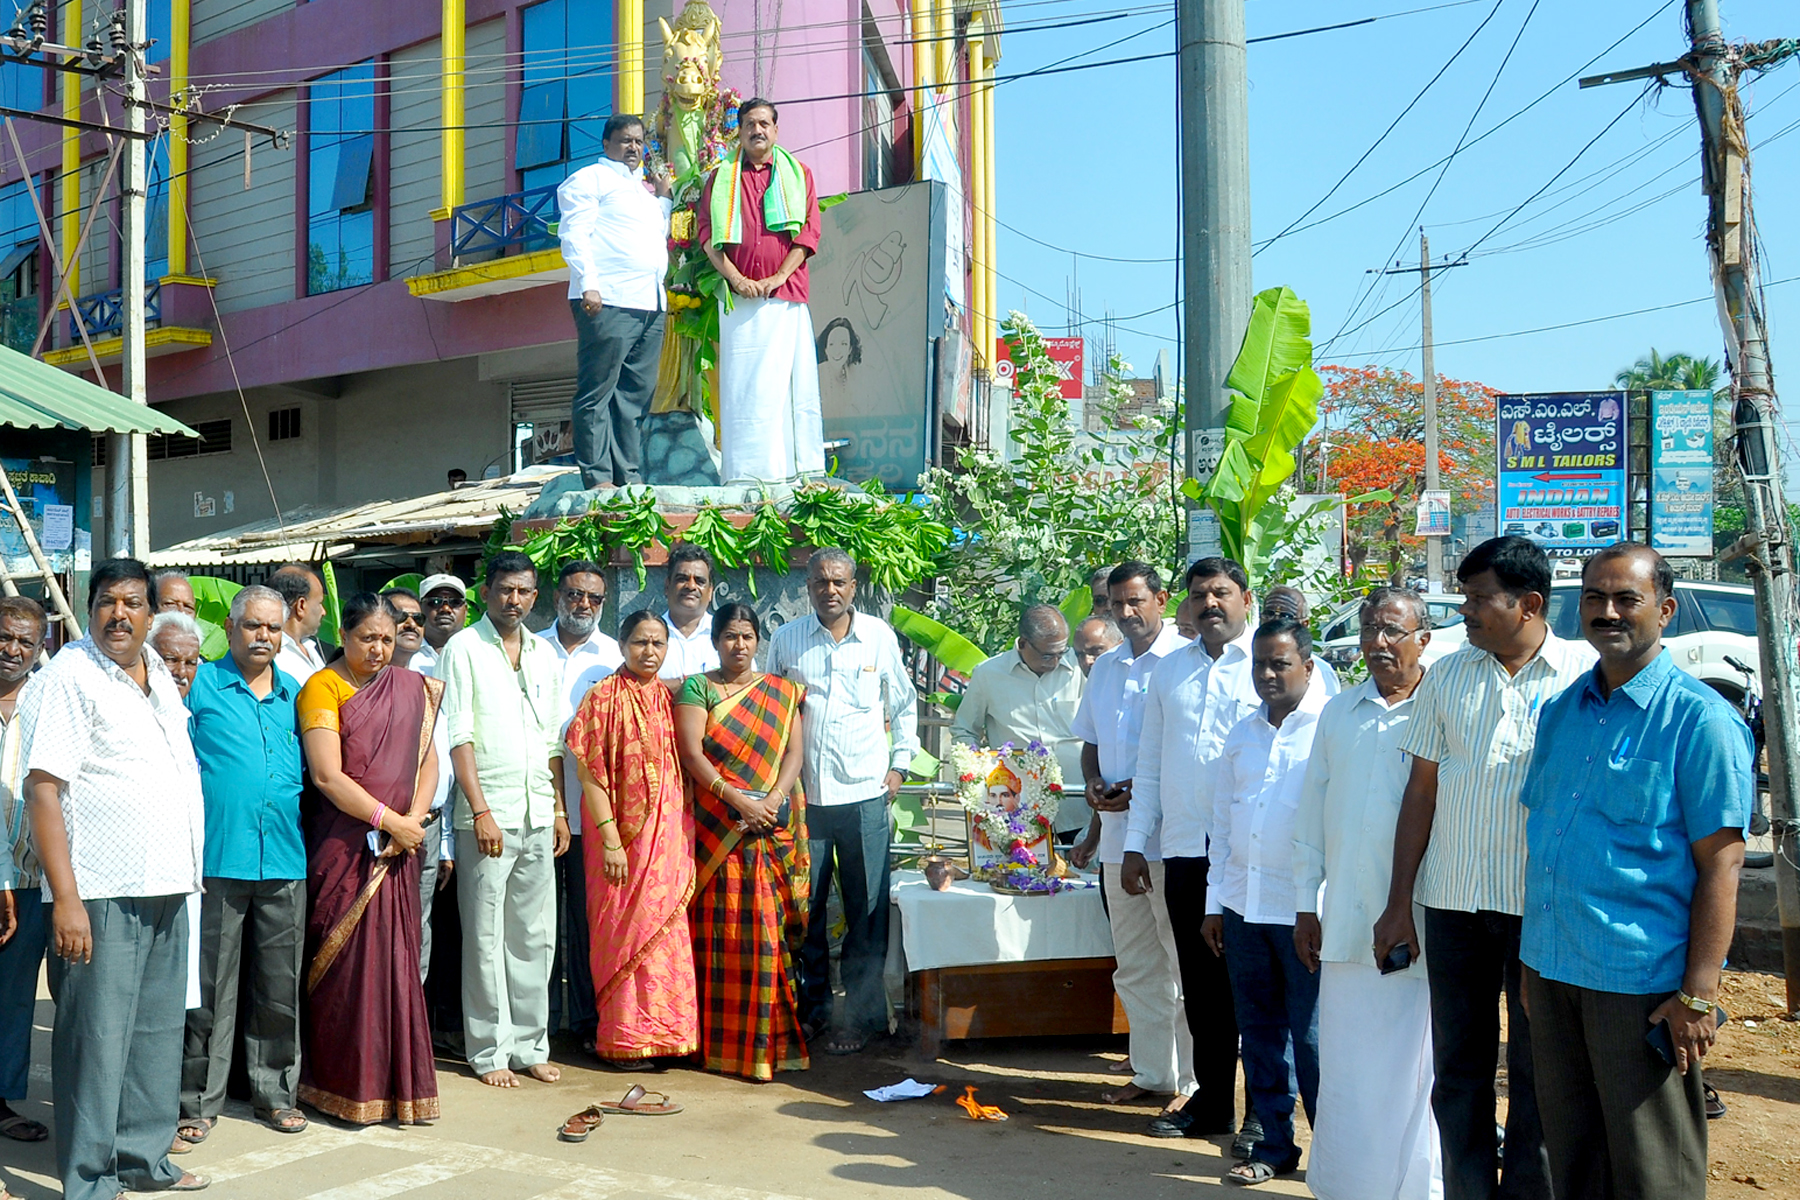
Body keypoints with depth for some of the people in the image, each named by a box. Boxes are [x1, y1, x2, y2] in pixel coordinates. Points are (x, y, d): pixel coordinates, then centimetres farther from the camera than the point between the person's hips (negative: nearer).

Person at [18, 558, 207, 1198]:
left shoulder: (158, 673, 14)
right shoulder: (69, 676, -9)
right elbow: (42, 788, -14)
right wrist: (65, 899, -20)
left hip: (167, 886, 8)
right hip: (103, 893, -7)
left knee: (158, 1029, 14)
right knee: (98, 1037, -2)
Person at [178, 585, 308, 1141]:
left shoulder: (294, 693, 15)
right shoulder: (199, 685, 3)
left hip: (285, 860, 4)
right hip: (217, 859, -4)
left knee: (281, 988, 9)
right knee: (210, 988, 1)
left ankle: (275, 1092, 20)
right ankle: (199, 1101, 12)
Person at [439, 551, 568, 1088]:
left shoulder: (545, 655, 15)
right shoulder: (463, 648, -2)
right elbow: (458, 736, -9)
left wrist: (559, 809, 12)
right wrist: (481, 810, -15)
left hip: (538, 816, 5)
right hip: (487, 813, -5)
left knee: (535, 936, 9)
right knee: (486, 938, 0)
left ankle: (530, 1044, 18)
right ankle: (489, 1051, 9)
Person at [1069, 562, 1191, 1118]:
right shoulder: (1106, 667, 15)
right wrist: (1093, 786, 3)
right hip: (1118, 832, 7)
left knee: (1184, 962, 0)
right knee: (1135, 966, 14)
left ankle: (1191, 1080, 10)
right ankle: (1150, 1072, 25)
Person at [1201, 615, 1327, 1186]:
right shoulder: (1242, 733, 13)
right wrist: (1215, 902, 15)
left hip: (1304, 911, -6)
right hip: (1243, 907, 6)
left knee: (1312, 1036, 1)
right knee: (1259, 1031, 12)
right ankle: (1273, 1145, 25)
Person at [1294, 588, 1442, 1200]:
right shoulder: (1338, 714, 10)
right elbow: (1311, 814, 14)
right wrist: (1306, 906, 12)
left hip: (1417, 923, -4)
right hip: (1345, 921, 4)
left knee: (1414, 1072, 5)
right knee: (1344, 1070, 11)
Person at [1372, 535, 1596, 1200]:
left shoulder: (1586, 673, -3)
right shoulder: (1447, 675, 7)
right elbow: (1421, 789, 8)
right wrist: (1399, 902, 6)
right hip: (1452, 898, 3)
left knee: (1537, 1070, 8)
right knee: (1458, 1063, 11)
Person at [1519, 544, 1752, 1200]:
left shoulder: (1699, 717, -9)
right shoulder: (1561, 712, 10)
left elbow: (1720, 861, -13)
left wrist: (1698, 995, -18)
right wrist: (1533, 961, 14)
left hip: (1643, 983, -6)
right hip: (1553, 971, 6)